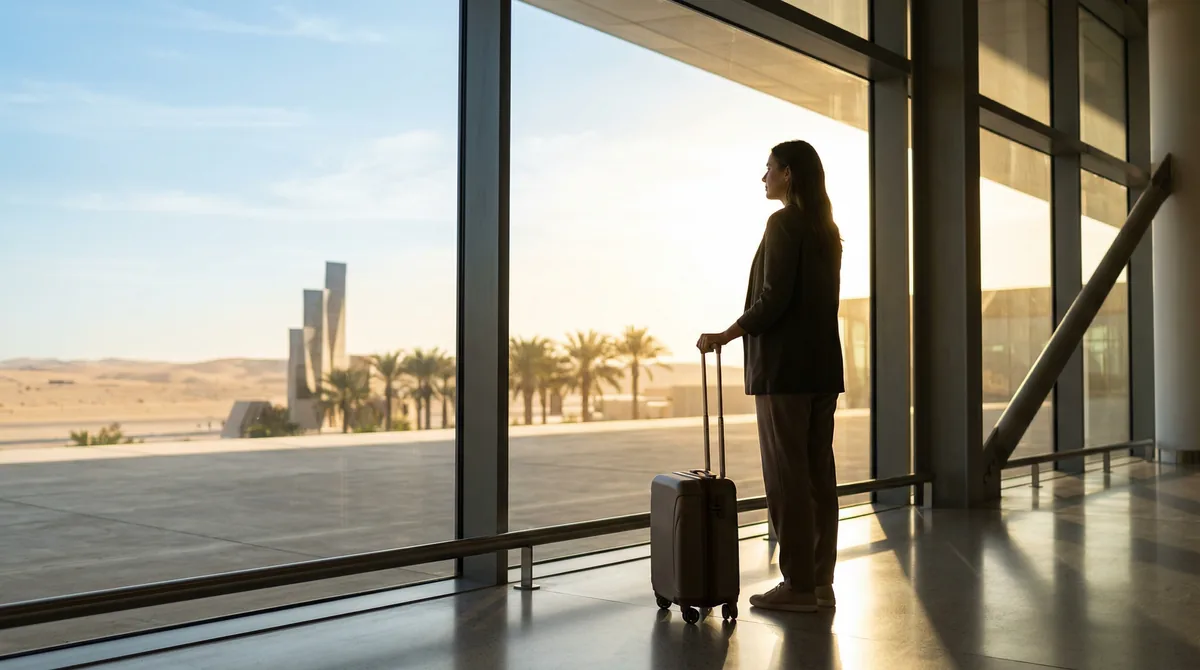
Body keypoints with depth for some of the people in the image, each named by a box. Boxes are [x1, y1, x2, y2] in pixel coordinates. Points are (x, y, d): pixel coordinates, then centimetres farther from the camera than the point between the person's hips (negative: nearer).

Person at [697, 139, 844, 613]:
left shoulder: (783, 223, -9)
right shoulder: (827, 229, 16)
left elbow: (773, 299, -16)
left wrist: (725, 336, -8)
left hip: (783, 366, -9)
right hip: (822, 365, 9)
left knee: (786, 475, -4)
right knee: (819, 472, 9)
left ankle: (798, 585, 0)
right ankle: (820, 582, 14)